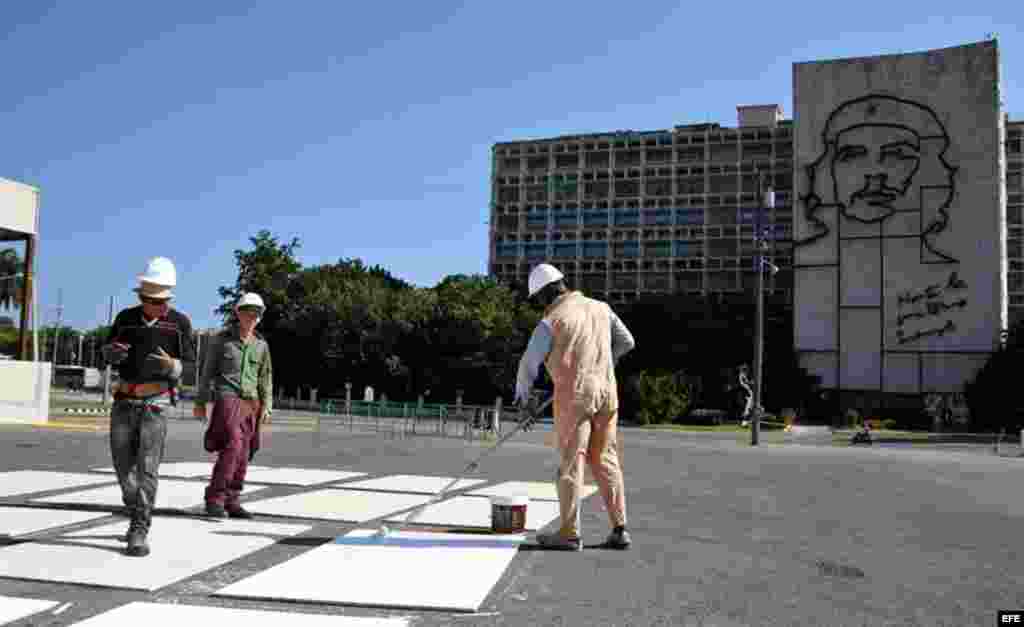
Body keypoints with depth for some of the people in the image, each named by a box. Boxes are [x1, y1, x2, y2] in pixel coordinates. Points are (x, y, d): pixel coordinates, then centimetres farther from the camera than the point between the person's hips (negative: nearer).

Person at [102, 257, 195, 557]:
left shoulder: (179, 322, -4)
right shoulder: (125, 317, 5)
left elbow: (189, 367, -5)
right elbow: (108, 352, 16)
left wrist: (171, 366, -28)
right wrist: (112, 352, -9)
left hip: (156, 403, -4)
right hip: (123, 400, 4)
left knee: (147, 468, -12)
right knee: (124, 466, 9)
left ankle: (139, 534, -10)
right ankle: (138, 517, 30)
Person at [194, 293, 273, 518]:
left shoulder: (261, 345, 10)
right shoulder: (222, 339, 1)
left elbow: (266, 378, 12)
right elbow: (208, 371, 3)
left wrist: (267, 406, 3)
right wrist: (200, 402, 1)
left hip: (250, 404, 4)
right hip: (227, 399, -4)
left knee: (243, 454, 4)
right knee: (232, 446, -20)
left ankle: (230, 502, 12)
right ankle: (214, 499, -13)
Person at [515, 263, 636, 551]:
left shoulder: (552, 320, -6)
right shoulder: (600, 307, 11)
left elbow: (529, 363, -4)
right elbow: (626, 342, 18)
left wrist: (523, 395, 12)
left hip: (574, 393, -5)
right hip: (606, 390, 5)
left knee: (571, 461, 1)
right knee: (606, 460, 11)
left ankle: (569, 533, 6)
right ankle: (619, 529, 11)